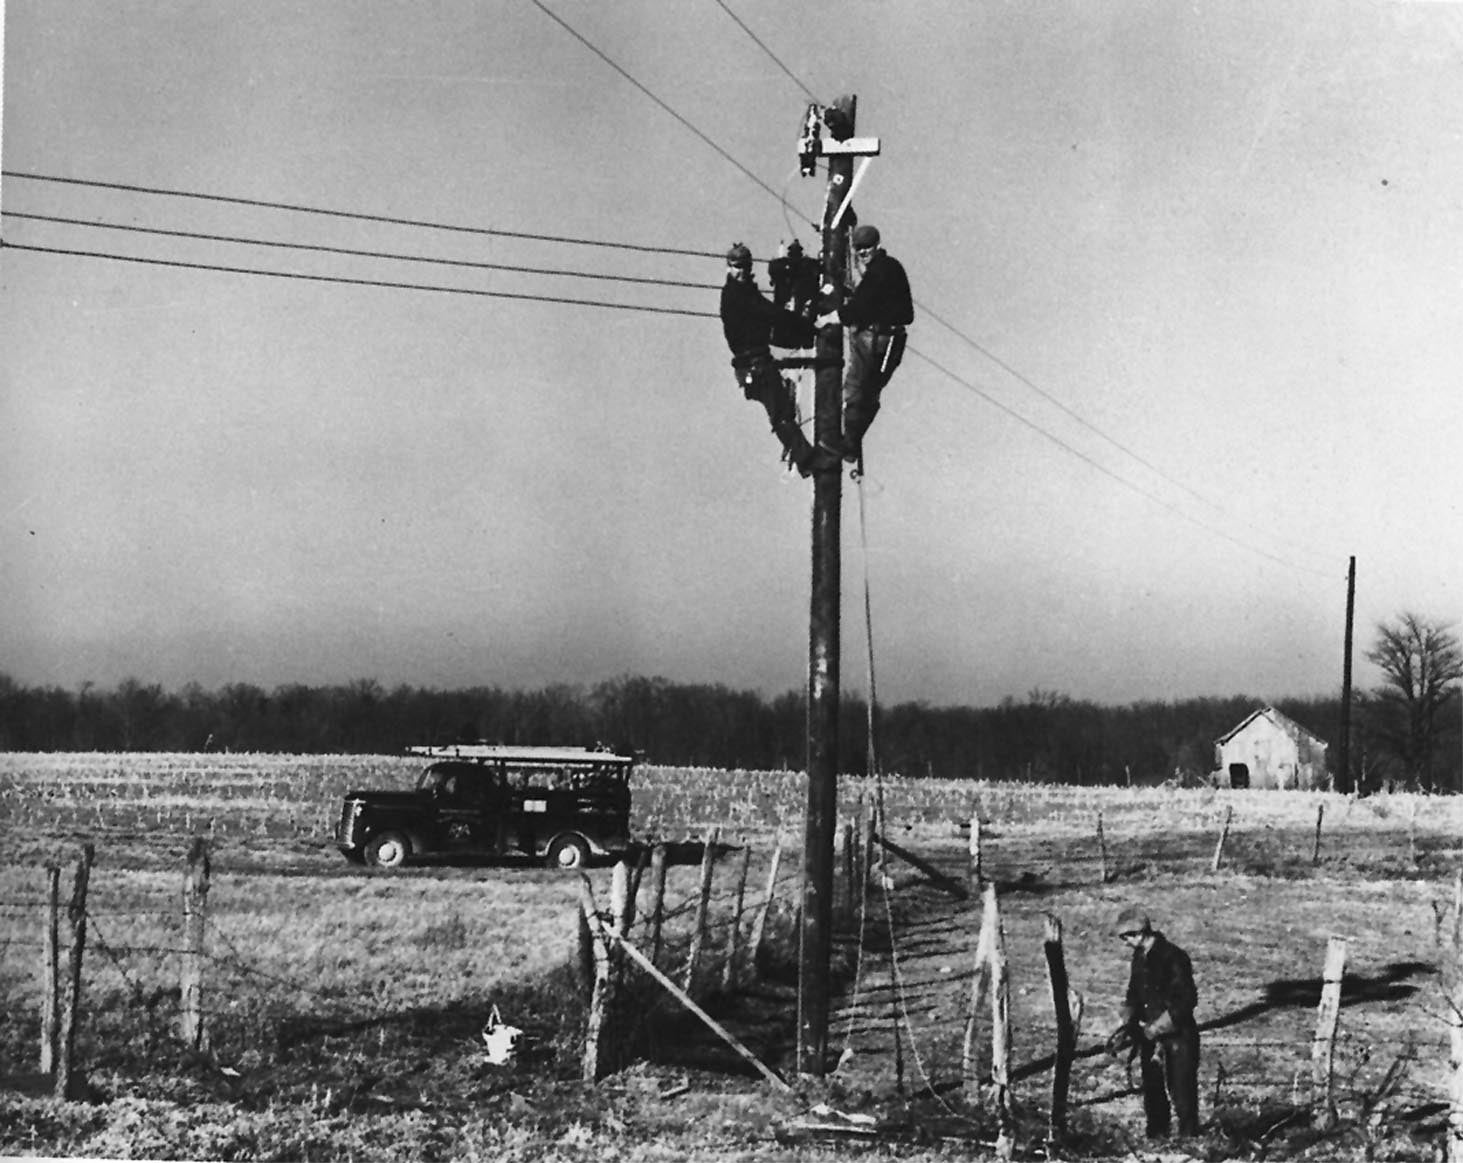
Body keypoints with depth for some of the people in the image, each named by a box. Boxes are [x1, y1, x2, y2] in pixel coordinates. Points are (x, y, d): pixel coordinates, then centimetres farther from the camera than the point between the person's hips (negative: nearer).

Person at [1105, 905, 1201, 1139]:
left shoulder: (1173, 957, -17)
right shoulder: (1140, 957, 7)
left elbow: (1186, 1001, -20)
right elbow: (1133, 994, 16)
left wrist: (1154, 1029, -18)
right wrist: (1127, 1025, 0)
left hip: (1177, 1035, -8)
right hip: (1150, 1034, 8)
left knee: (1181, 1092, -6)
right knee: (1152, 1091, 12)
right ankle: (1156, 1137, 21)